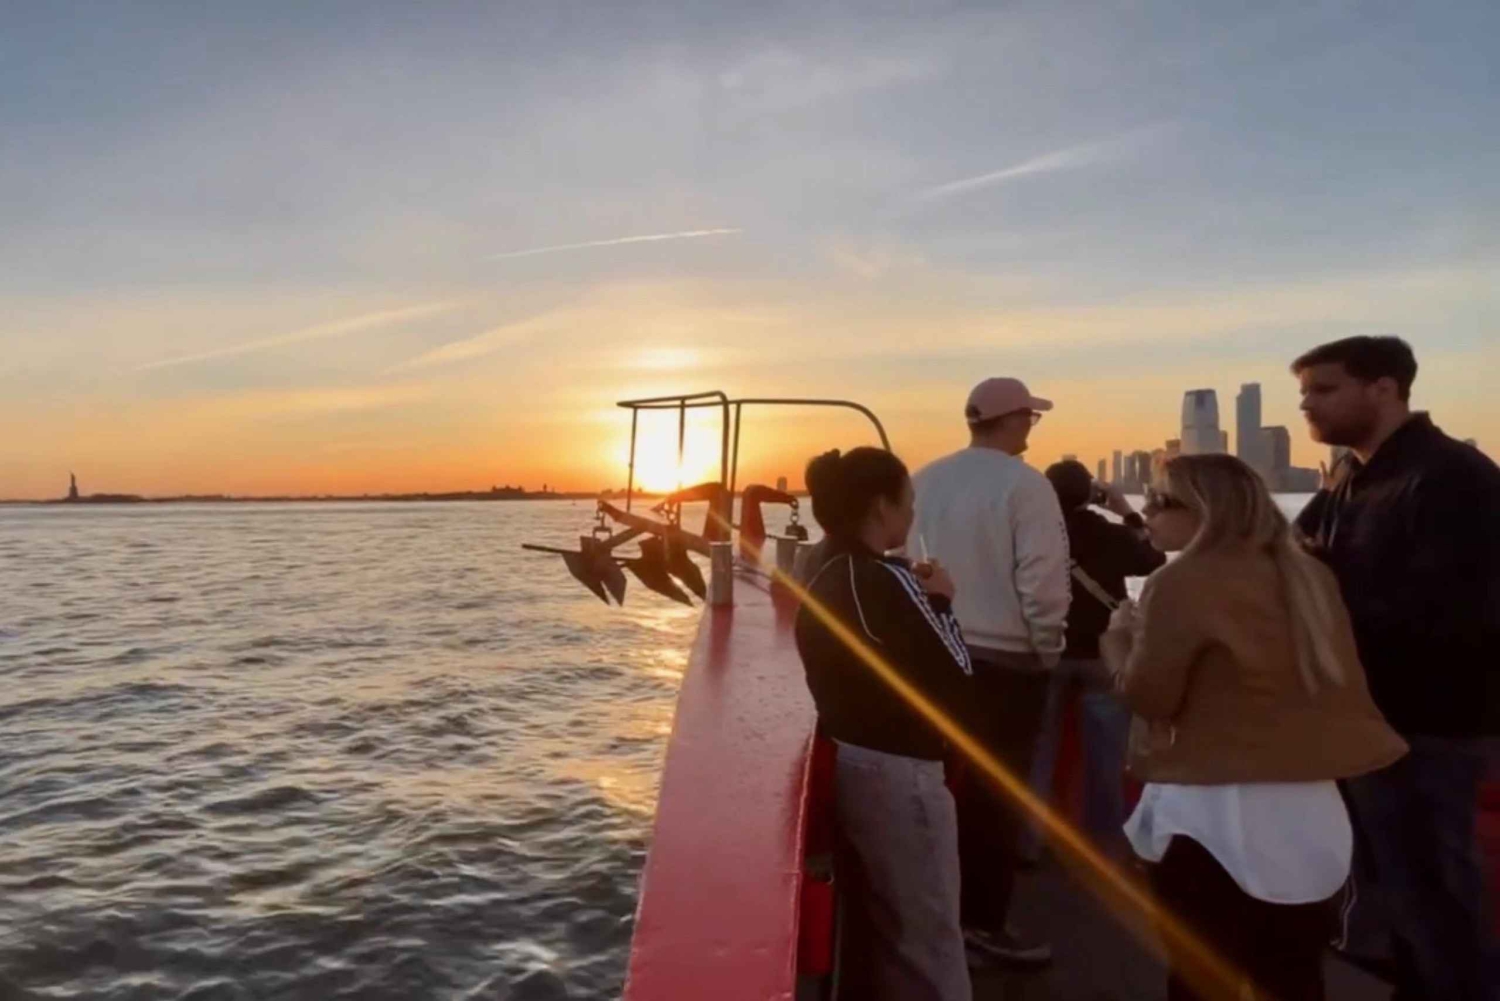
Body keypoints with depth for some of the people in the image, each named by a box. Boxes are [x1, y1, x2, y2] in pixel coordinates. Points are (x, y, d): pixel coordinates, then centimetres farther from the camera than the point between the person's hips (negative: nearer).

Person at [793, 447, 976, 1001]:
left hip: (846, 761, 9)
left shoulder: (822, 580, 6)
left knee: (886, 928, 22)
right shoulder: (885, 581, -20)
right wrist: (939, 603, -6)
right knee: (929, 935, 5)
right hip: (897, 773, -9)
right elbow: (953, 682, -18)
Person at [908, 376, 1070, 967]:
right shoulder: (1024, 485, -17)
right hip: (1005, 660, -6)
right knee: (997, 792, 8)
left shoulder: (927, 480, 0)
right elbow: (1041, 580, -19)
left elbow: (910, 561, 6)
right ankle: (984, 921, 17)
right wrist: (1047, 650, -4)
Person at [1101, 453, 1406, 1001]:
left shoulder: (1184, 582, -13)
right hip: (1312, 810, 7)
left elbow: (1147, 695, -9)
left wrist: (1121, 633, 7)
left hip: (1214, 815, -7)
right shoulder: (1307, 575, 8)